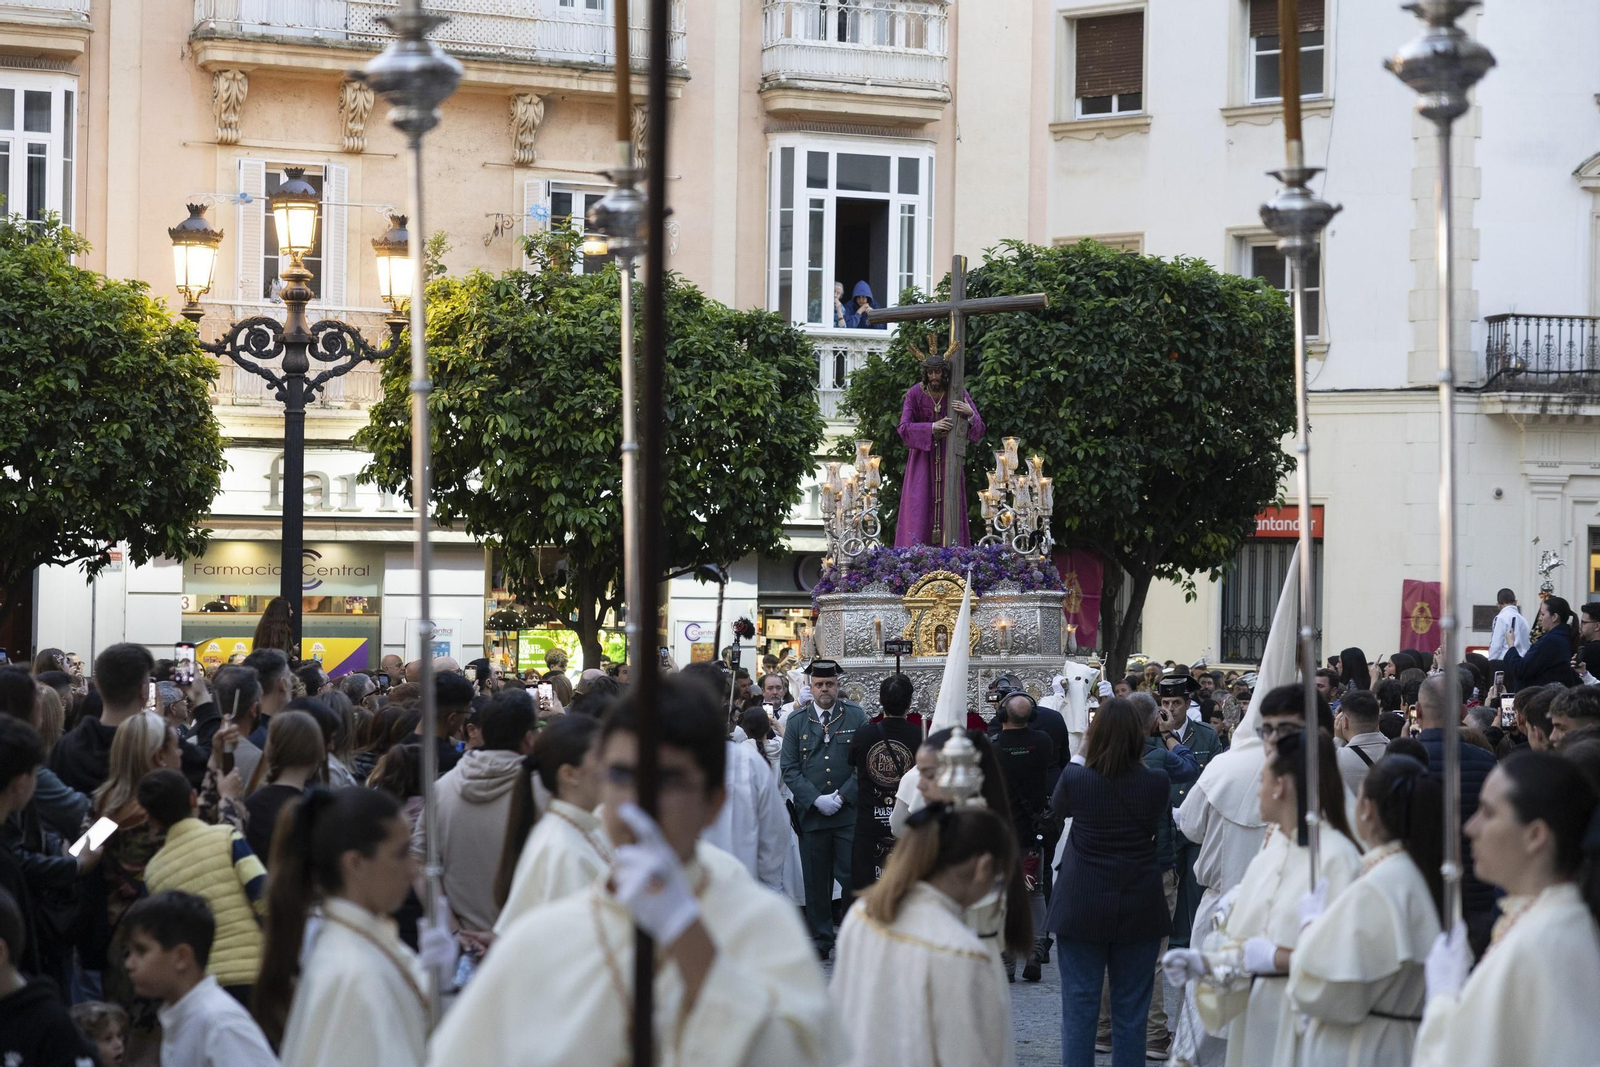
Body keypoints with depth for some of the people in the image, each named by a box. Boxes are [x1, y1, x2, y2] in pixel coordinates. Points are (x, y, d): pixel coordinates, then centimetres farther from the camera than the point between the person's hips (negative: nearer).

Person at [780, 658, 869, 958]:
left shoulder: (856, 716, 3)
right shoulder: (796, 720, 6)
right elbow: (789, 768, 3)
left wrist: (842, 796, -9)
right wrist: (815, 800, -9)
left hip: (849, 812, -1)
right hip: (811, 812, 1)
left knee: (852, 877, -4)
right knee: (816, 880, 6)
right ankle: (820, 938, 15)